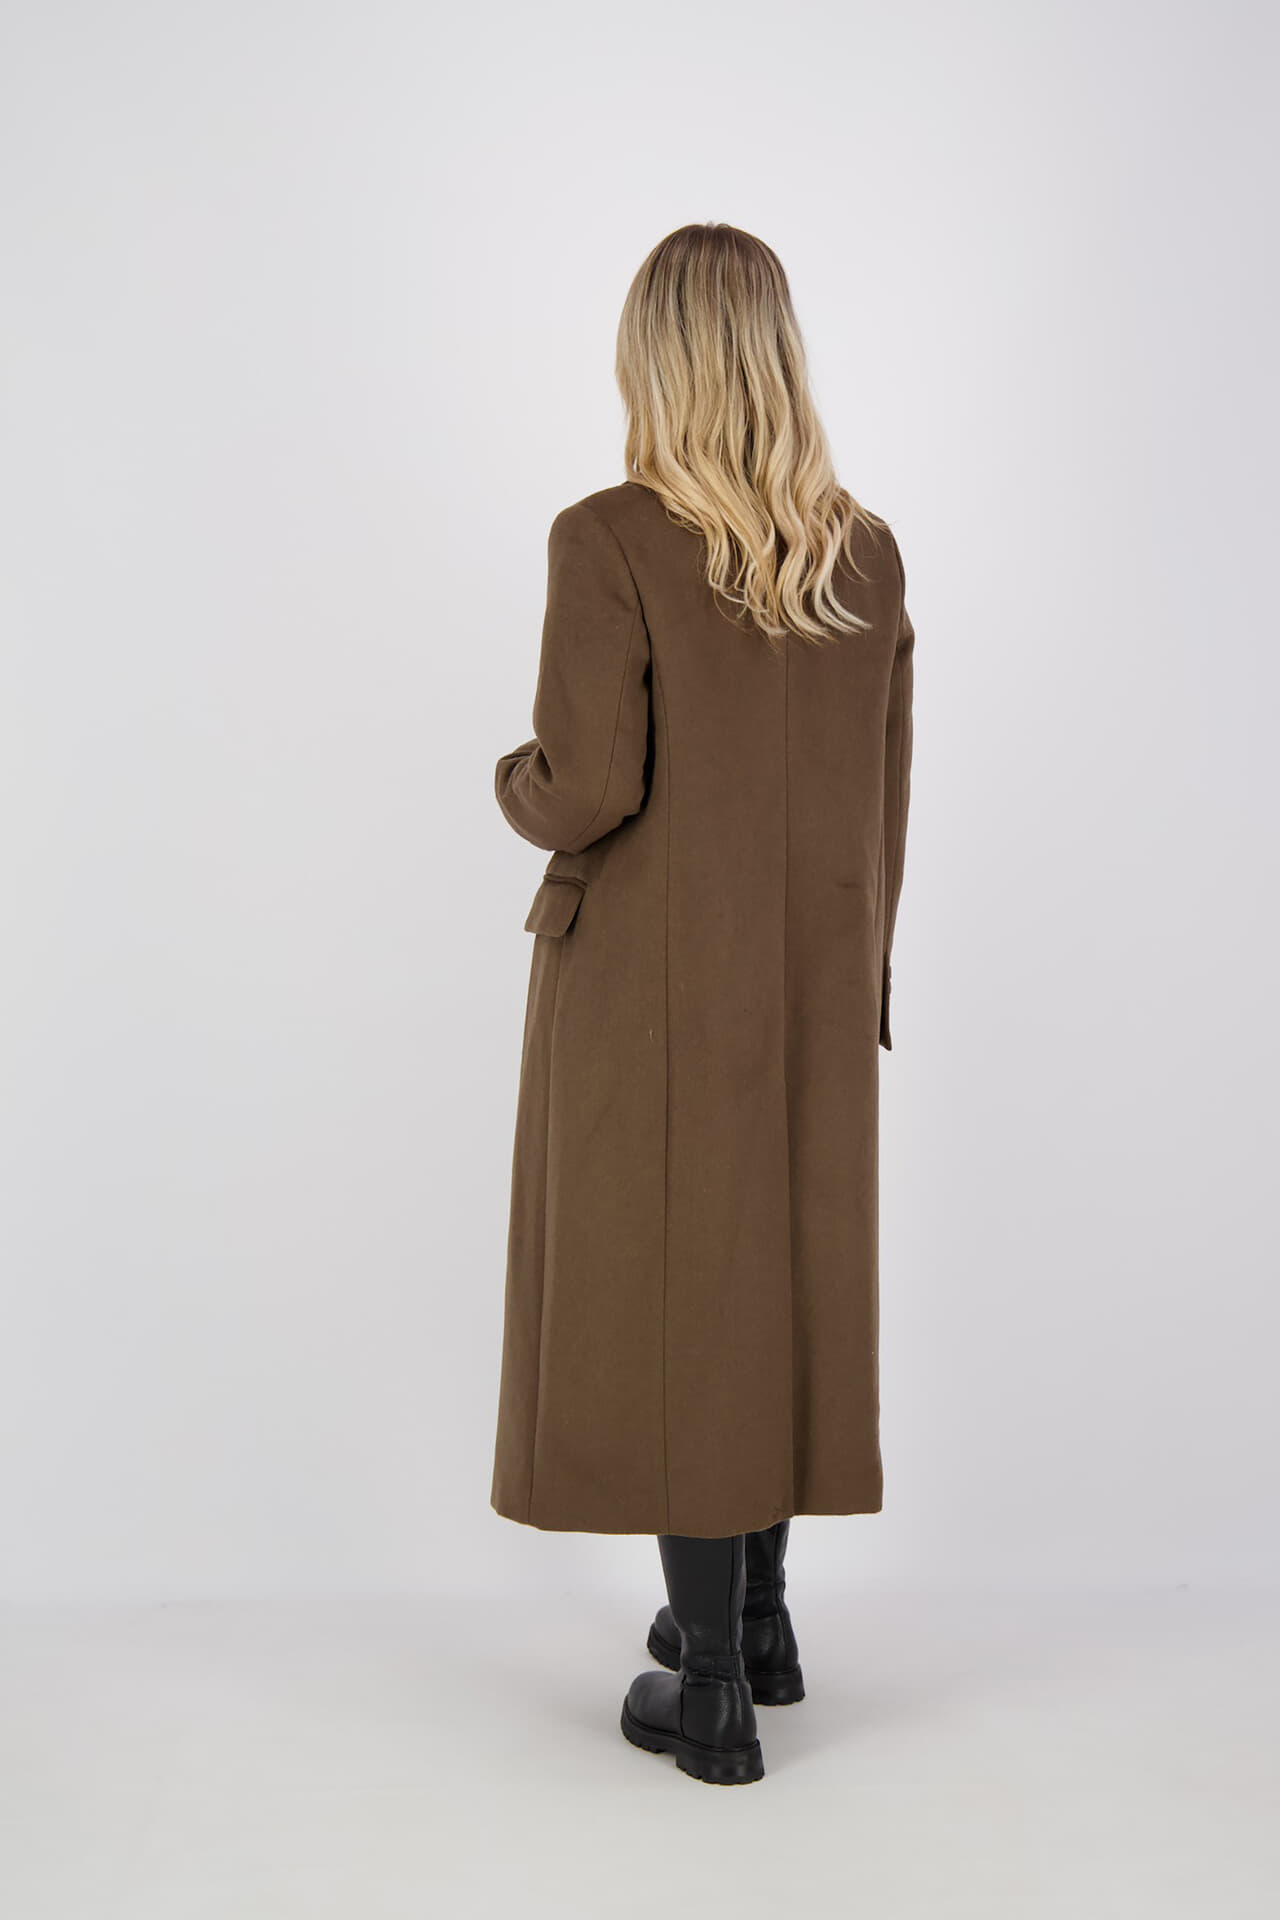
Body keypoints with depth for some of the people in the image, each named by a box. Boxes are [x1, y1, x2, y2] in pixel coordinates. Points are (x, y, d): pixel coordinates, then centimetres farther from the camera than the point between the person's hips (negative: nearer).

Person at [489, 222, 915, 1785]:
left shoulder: (608, 541, -15)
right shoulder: (868, 552, 2)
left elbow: (586, 790, -20)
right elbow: (885, 807, 6)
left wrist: (513, 781, 3)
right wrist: (853, 976, 17)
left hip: (651, 984, -5)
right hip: (813, 986, 5)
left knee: (667, 1296, 6)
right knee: (786, 1274, 18)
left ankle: (711, 1688, 16)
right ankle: (756, 1614, 34)